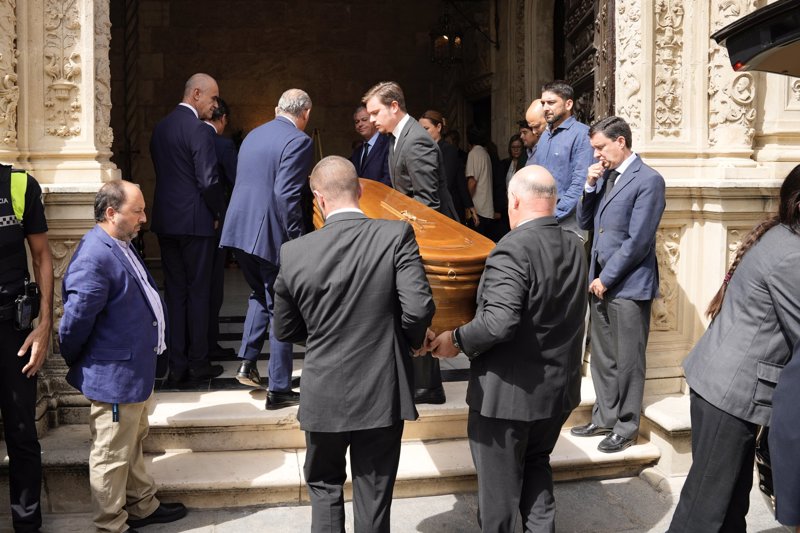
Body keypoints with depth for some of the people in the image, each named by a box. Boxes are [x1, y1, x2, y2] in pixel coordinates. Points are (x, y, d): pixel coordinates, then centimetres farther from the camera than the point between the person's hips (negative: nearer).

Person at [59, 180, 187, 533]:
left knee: (133, 444, 25)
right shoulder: (95, 257, -26)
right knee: (112, 457, 7)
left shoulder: (121, 246, 7)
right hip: (114, 376, -10)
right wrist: (76, 364, -5)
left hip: (136, 369, 10)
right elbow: (76, 321, -23)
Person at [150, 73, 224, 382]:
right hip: (195, 221, -7)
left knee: (174, 291, 10)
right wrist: (218, 213, 0)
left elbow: (160, 171, 14)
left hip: (165, 220, 7)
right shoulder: (199, 131, -14)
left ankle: (176, 365, 14)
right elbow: (208, 181, -17)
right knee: (198, 291, 3)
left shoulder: (160, 128, 11)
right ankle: (198, 362, 11)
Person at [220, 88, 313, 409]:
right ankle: (279, 390, 12)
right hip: (271, 235, -7)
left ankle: (247, 362, 19)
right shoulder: (299, 141, -11)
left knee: (260, 295, 28)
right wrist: (297, 241, -15)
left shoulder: (253, 135, 14)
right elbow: (287, 195, -20)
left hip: (239, 230, 7)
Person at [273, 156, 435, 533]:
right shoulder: (396, 235, -13)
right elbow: (419, 307, -20)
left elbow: (285, 330, 1)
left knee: (324, 487, 24)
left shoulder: (294, 253, -9)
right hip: (382, 395, -1)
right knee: (374, 500, 14)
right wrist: (413, 339, 2)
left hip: (324, 397, 1)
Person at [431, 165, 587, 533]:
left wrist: (457, 340, -18)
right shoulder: (574, 247, 2)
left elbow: (499, 322, -32)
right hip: (560, 387, 8)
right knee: (536, 464, 27)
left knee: (500, 481, 11)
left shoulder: (512, 250, -23)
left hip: (509, 391, -7)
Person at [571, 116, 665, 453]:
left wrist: (606, 278, -12)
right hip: (600, 282, 8)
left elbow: (637, 241, -16)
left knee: (628, 361, 4)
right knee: (601, 358, 16)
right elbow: (584, 224, 14)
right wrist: (590, 187, 0)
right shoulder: (604, 177, 12)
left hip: (628, 285, -7)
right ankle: (605, 418, 30)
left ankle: (626, 428, 17)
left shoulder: (648, 180, -12)